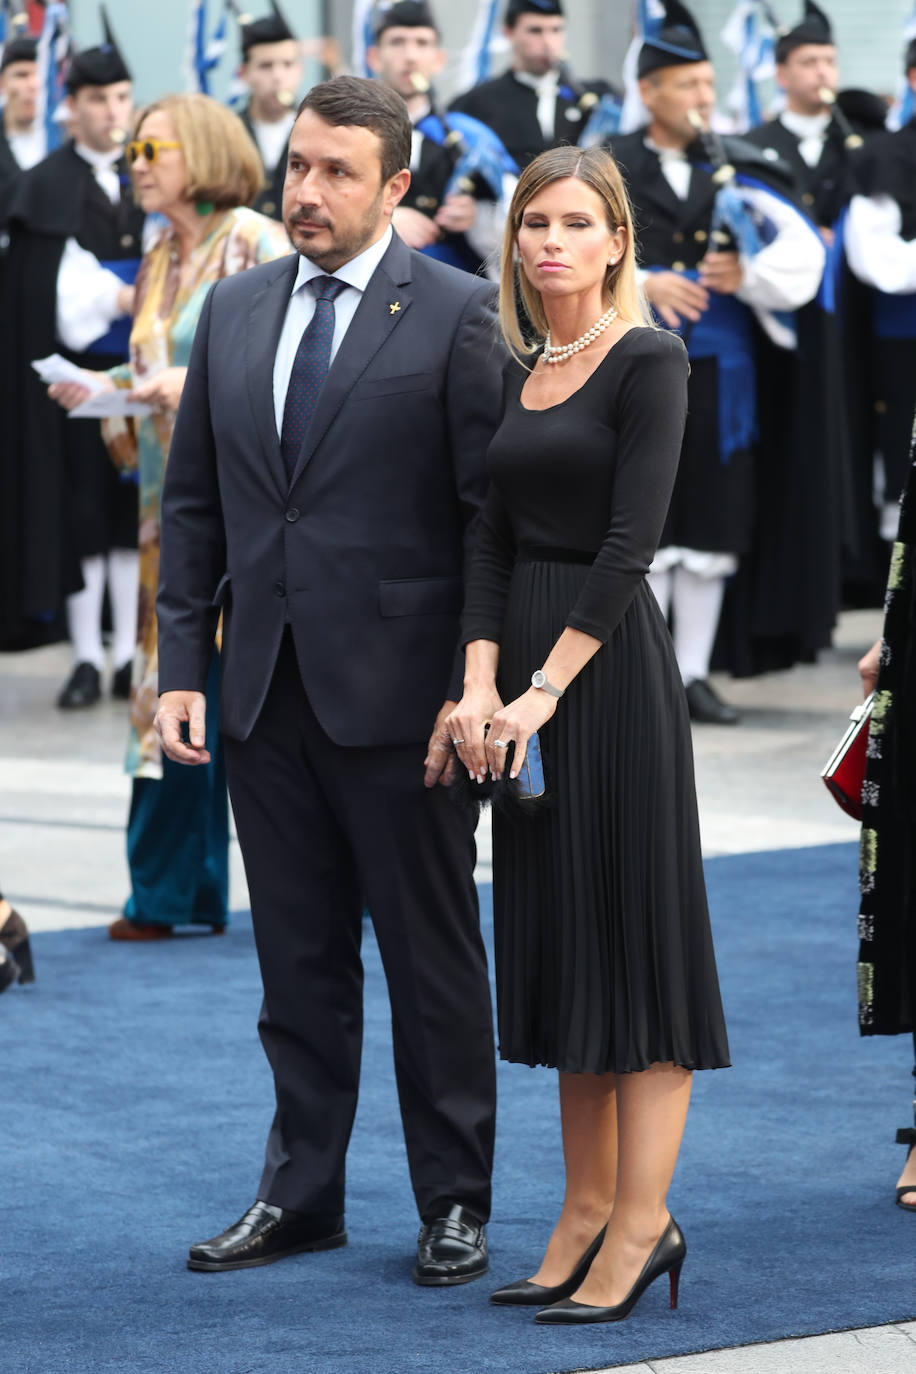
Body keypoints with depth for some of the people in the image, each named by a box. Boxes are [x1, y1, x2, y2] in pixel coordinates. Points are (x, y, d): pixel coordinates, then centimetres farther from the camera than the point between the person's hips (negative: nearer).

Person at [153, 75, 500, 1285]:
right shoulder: (234, 311, 10)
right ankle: (301, 1195, 22)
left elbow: (494, 514, -8)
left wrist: (473, 687, -13)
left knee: (433, 962, 5)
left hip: (395, 693, -5)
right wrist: (183, 666, 5)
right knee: (298, 960, 12)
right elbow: (193, 503, 12)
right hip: (265, 693, 5)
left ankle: (455, 1205, 15)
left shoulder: (456, 314, -6)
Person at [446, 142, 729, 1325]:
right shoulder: (514, 373, 14)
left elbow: (630, 541, -14)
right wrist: (480, 684, -6)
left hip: (610, 661, -7)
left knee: (633, 923, -5)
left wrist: (547, 688, -18)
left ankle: (641, 1224, -2)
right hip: (523, 660, 7)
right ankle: (586, 1213, 16)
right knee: (556, 934, 9)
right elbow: (492, 538, 7)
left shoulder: (648, 360, -7)